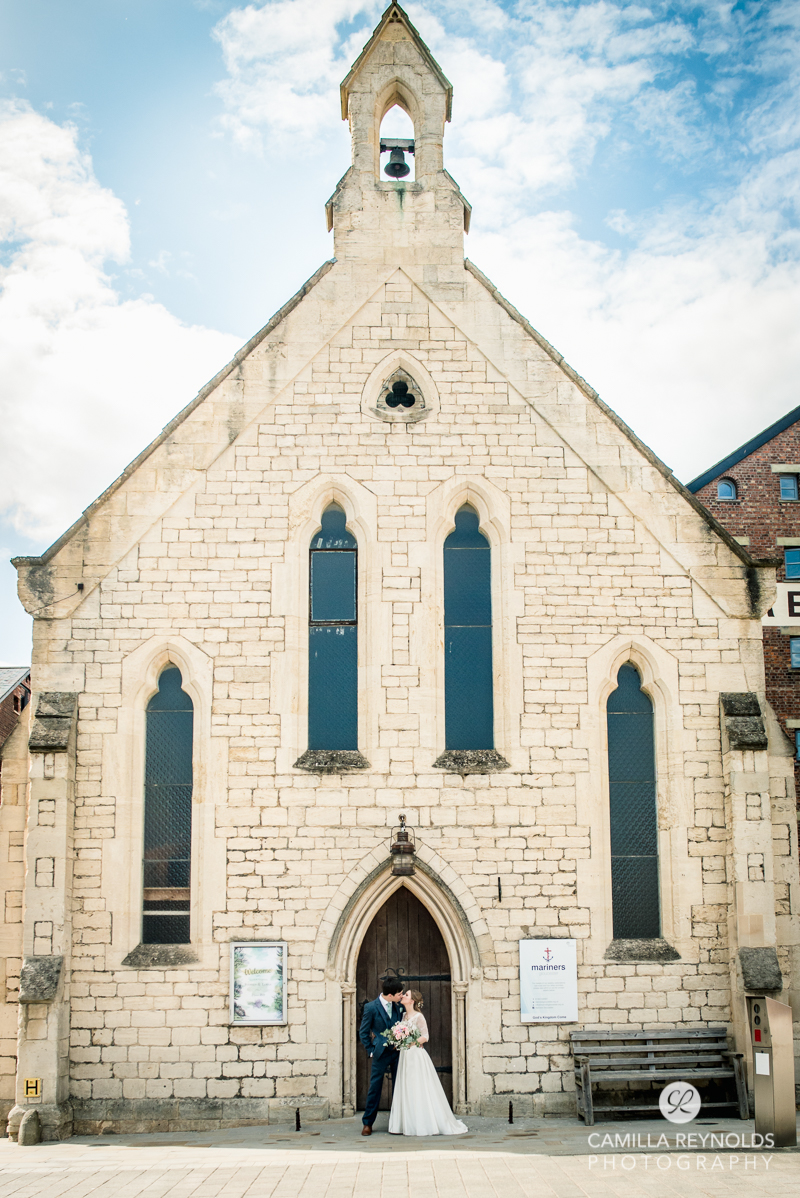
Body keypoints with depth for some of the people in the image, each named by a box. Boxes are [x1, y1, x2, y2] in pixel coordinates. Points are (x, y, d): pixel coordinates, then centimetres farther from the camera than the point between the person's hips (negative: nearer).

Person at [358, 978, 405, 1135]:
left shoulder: (398, 1006, 1)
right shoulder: (371, 1008, -11)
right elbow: (363, 1032, -2)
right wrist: (371, 1050, -4)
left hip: (397, 1052, 4)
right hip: (381, 1053, -4)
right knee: (374, 1088, 1)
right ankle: (367, 1123, 12)